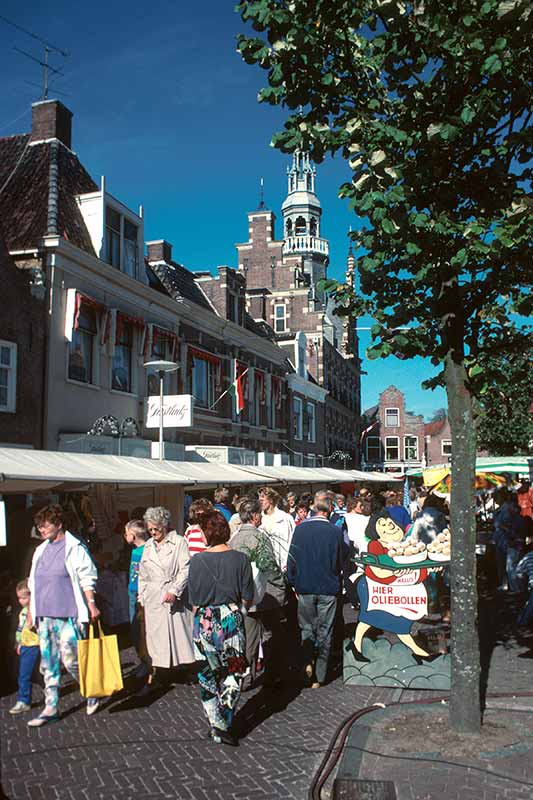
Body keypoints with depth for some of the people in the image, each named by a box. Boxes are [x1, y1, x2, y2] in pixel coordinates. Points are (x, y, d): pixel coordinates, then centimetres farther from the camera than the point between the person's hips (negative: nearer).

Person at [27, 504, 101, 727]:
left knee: (70, 660, -5)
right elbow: (34, 584, 19)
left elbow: (86, 579, -7)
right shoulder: (40, 551, 14)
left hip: (68, 616, -7)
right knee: (48, 663, 9)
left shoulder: (74, 548, -6)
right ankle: (51, 707, 18)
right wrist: (32, 613, 18)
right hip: (44, 616, 7)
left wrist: (91, 604, -13)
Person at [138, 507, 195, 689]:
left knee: (178, 631, -1)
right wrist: (142, 597, 13)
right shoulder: (148, 546, 13)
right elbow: (143, 574, 18)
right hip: (153, 597, 4)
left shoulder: (178, 542, -3)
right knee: (154, 633, 3)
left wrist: (174, 591, -17)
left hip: (173, 596, -4)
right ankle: (154, 673, 8)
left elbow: (185, 569, -9)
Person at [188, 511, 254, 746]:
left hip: (204, 621, 1)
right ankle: (225, 726, 9)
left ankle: (216, 725, 17)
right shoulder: (240, 558, -8)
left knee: (207, 675, 15)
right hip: (231, 619, 0)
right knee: (233, 674, 12)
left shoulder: (197, 560, -8)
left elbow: (194, 601, -1)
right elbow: (247, 599, -3)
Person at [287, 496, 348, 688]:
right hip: (328, 588, -1)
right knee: (324, 632, 9)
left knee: (306, 627, 18)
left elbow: (292, 558, -2)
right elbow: (341, 561, 1)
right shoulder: (336, 531, -10)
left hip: (305, 587, 1)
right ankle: (319, 677, 13)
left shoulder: (300, 529, -8)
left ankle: (308, 661, -1)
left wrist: (293, 583, 10)